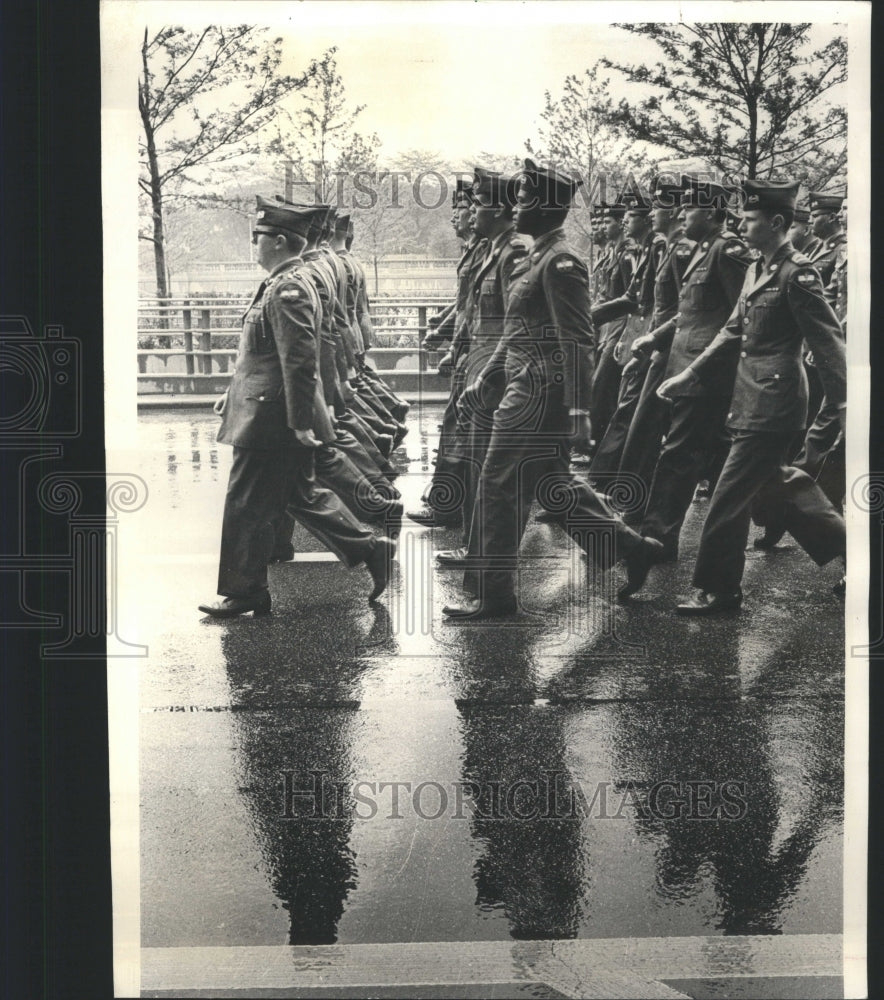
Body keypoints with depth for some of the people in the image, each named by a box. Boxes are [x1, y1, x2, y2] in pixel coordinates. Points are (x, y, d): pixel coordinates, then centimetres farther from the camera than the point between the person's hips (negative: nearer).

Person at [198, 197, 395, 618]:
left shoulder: (288, 291, -19)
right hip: (276, 418, 10)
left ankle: (245, 592, 11)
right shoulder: (280, 284, 14)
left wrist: (300, 422, -23)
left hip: (270, 421, -10)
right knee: (303, 495, 17)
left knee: (246, 505, 0)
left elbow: (300, 361, -24)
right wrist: (234, 393, 24)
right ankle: (370, 549, 21)